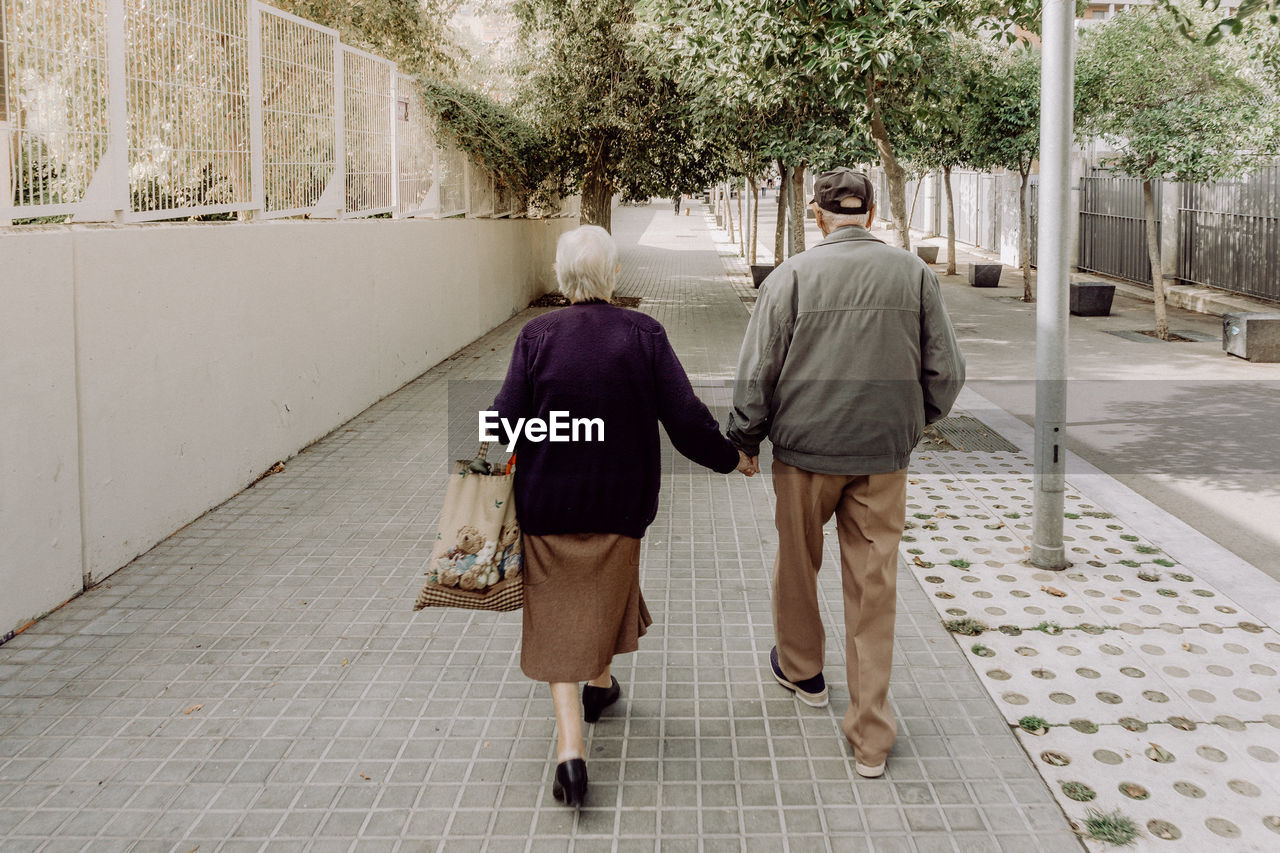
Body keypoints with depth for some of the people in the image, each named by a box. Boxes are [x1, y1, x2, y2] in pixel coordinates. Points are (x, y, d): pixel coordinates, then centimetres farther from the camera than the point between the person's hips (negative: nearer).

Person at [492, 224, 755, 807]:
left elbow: (508, 422, -11)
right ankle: (600, 683, 47)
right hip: (619, 500, 1)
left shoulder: (536, 337, -11)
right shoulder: (643, 335, -10)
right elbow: (685, 419, -9)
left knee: (557, 615, 5)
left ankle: (570, 744, -6)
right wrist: (731, 457, 7)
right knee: (606, 588, 25)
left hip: (548, 501, -1)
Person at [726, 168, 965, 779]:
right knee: (874, 589, 7)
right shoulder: (913, 275, -1)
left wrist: (745, 440, 8)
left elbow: (756, 373, -7)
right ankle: (871, 738, 11)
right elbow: (946, 371, 3)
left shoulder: (793, 276, -8)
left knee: (797, 565, 21)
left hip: (806, 451, -2)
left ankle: (801, 668, 43)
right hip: (884, 456, 2)